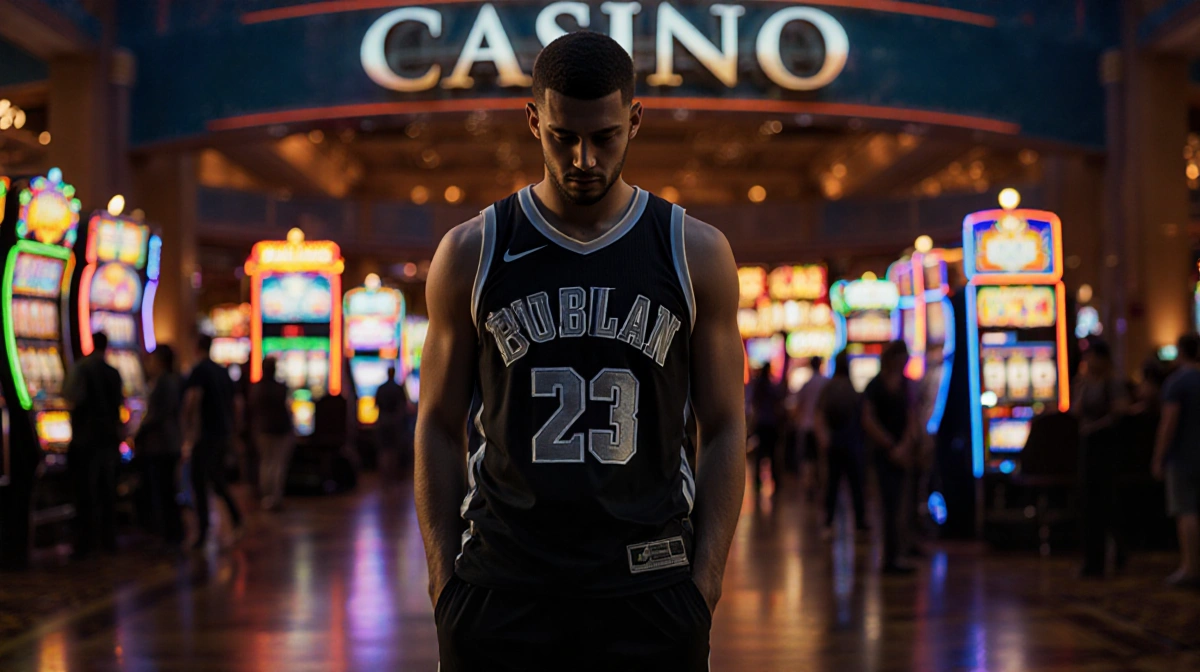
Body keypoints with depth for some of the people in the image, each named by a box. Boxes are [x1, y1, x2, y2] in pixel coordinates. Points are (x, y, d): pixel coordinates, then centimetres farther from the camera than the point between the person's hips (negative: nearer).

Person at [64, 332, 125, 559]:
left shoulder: (81, 368, -11)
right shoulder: (113, 373, 8)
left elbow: (74, 401, -20)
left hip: (87, 439, -5)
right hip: (109, 438, 5)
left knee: (86, 493, -3)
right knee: (107, 492, 12)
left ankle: (84, 544, -4)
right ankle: (109, 540, 14)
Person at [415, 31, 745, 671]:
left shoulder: (697, 254, 3)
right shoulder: (470, 254, 3)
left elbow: (724, 431, 5)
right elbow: (440, 428, 7)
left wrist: (705, 583, -3)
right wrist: (445, 580, -1)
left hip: (650, 591, 0)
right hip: (501, 590, 0)